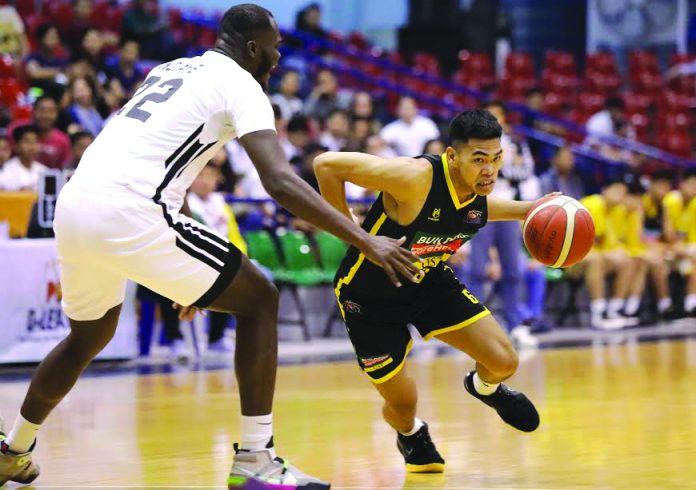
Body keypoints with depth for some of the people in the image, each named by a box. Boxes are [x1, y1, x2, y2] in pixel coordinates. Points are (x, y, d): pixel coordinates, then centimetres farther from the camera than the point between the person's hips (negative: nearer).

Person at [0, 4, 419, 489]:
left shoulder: (171, 70, 27)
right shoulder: (239, 82, 2)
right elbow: (279, 180, -13)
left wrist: (183, 273, 36)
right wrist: (365, 240, -14)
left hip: (73, 206, 8)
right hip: (128, 212, -8)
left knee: (88, 337, 32)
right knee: (259, 299, 3)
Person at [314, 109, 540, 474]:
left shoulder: (478, 184, -14)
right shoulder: (416, 177, -36)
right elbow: (326, 164, -33)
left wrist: (525, 210, 3)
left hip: (429, 282, 5)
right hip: (370, 298, -5)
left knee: (504, 362, -7)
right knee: (403, 402, 1)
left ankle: (484, 387, 31)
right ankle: (410, 434, 40)